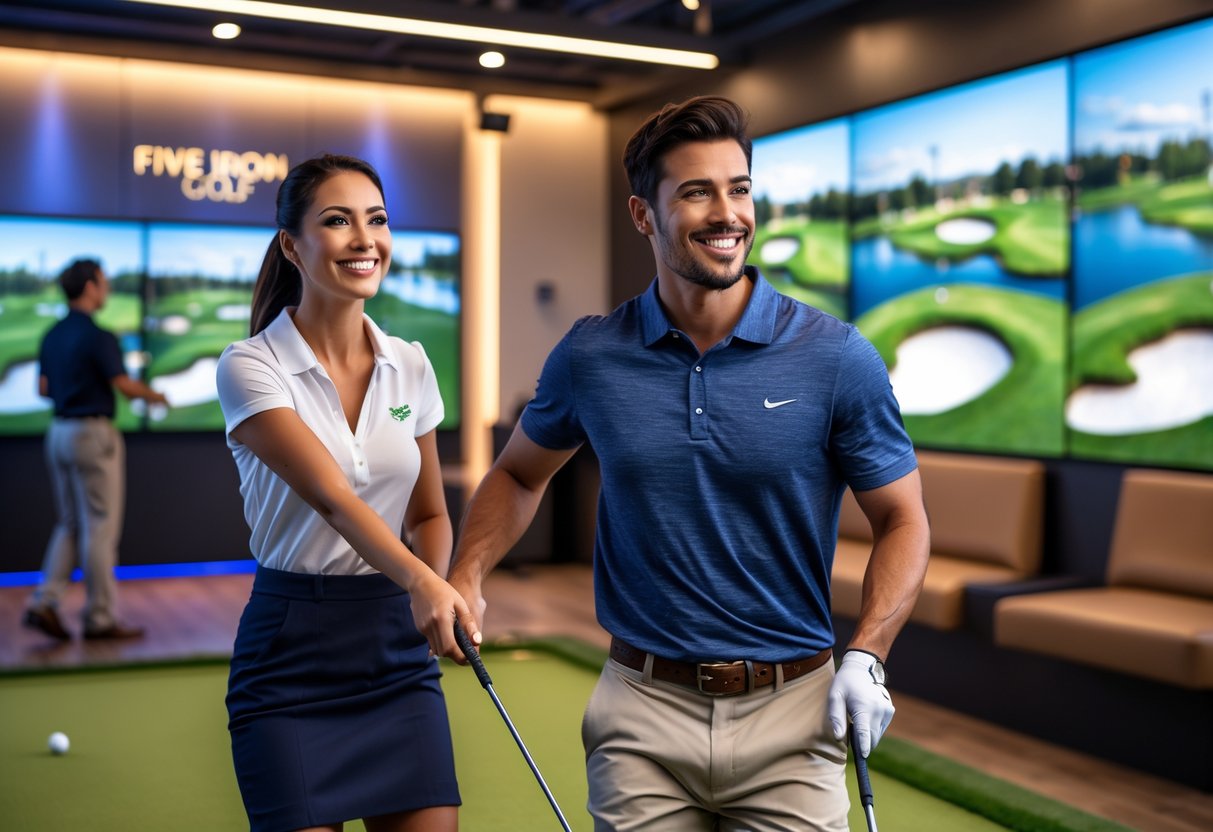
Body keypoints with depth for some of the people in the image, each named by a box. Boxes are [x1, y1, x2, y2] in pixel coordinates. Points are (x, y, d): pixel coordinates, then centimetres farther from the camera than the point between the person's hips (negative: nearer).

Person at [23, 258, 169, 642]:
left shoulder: (52, 335, 11)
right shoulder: (97, 336, -15)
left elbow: (44, 388, 14)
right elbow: (125, 386, -17)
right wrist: (155, 395, 2)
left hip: (59, 432, 8)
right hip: (92, 434, -8)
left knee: (69, 524, 15)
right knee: (100, 528, -1)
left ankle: (44, 602, 4)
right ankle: (100, 618, 4)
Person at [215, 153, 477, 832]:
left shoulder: (410, 365, 5)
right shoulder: (252, 366, -10)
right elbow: (330, 495, -25)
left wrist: (437, 587, -7)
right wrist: (419, 581, -40)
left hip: (400, 647, 4)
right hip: (293, 657, -4)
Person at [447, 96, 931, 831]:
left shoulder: (837, 357, -8)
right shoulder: (590, 356, -3)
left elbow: (903, 520, -1)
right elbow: (519, 473, 14)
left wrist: (867, 657, -13)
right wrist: (467, 576, -1)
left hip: (790, 714, -1)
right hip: (644, 716, 1)